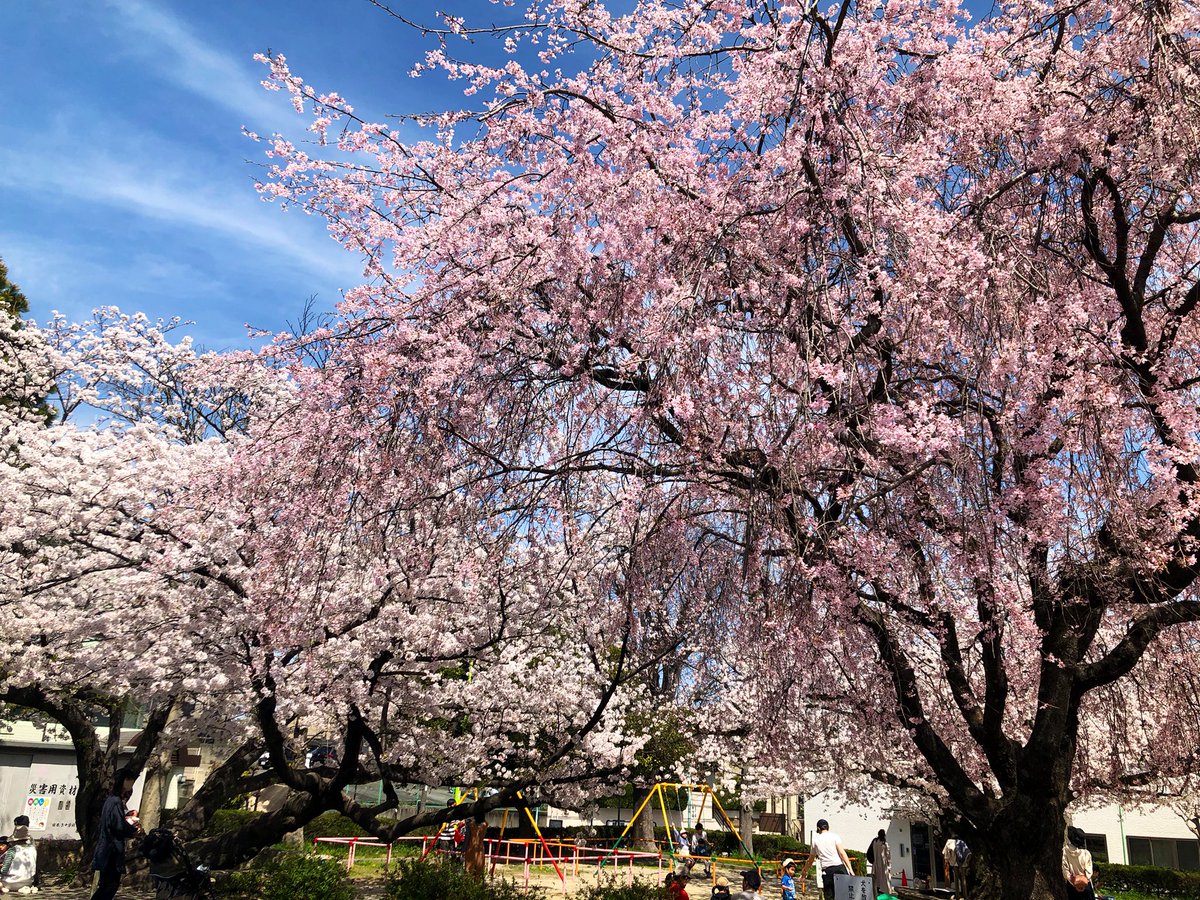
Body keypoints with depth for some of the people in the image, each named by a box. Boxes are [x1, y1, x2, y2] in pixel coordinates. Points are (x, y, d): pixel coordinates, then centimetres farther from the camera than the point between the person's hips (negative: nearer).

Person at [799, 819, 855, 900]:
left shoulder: (815, 840, 16)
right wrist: (850, 869, -5)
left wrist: (804, 871, 41)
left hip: (826, 870, 2)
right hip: (839, 867, -2)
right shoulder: (834, 836, 8)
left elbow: (810, 860, 27)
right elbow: (842, 853, -4)